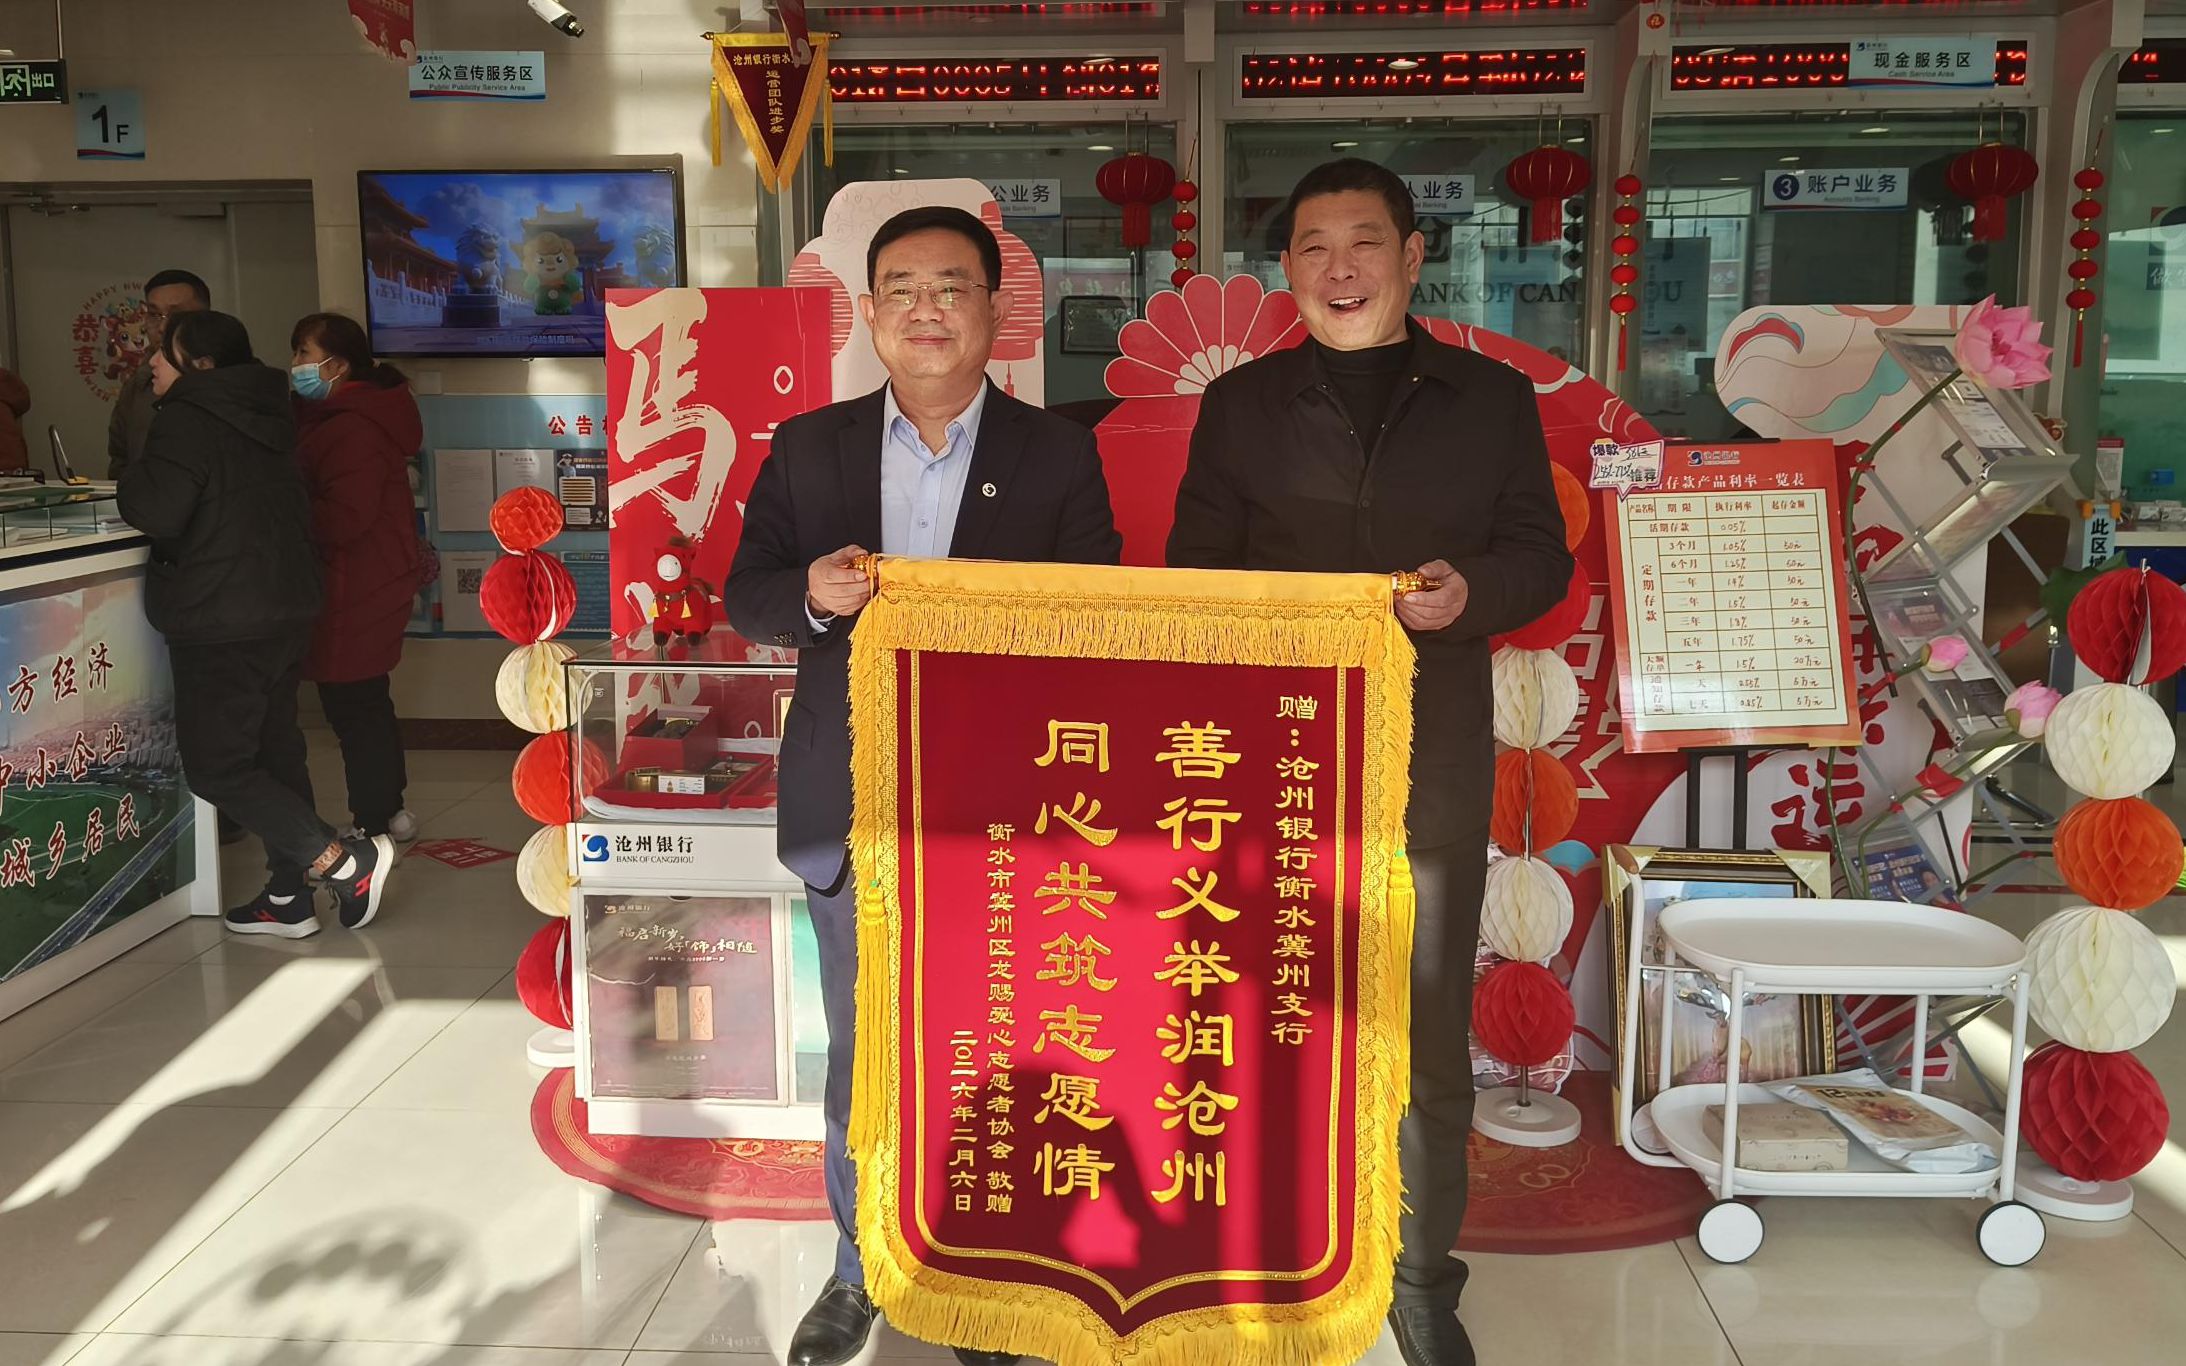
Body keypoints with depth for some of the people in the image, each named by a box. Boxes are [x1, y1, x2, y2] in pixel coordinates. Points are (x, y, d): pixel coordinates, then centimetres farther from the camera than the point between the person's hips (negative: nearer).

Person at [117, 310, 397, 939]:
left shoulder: (186, 421, -13)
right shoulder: (263, 421, 14)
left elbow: (155, 512, -22)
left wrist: (133, 478, -2)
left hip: (223, 626, -9)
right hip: (288, 611, 9)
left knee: (214, 764, -2)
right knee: (276, 749, 13)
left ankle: (346, 860, -11)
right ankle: (288, 899, 20)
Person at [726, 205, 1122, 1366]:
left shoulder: (1058, 455, 0)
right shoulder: (808, 448, 5)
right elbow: (744, 601, 5)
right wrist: (810, 593, -17)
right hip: (851, 805, 2)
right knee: (858, 1053, 13)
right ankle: (859, 1266, 32)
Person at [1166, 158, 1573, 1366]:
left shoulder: (1492, 398, 6)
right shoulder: (1239, 404, 7)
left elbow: (1542, 556, 5)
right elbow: (1191, 572, 5)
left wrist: (1471, 590, -16)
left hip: (1432, 760, 0)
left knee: (1429, 1038, 7)